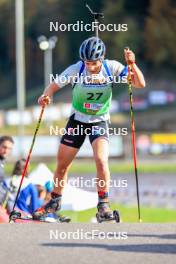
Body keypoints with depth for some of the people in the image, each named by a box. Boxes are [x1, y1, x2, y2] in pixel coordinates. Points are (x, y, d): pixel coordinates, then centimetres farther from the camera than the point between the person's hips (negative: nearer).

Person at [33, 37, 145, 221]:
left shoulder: (111, 68, -20)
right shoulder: (76, 70, -20)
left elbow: (140, 84, -23)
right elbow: (54, 86, -11)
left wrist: (132, 64, -38)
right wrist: (46, 96, -32)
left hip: (99, 122, -1)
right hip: (77, 121, 1)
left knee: (101, 161, -24)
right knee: (62, 165, 8)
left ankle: (103, 204, -9)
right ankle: (55, 201, 31)